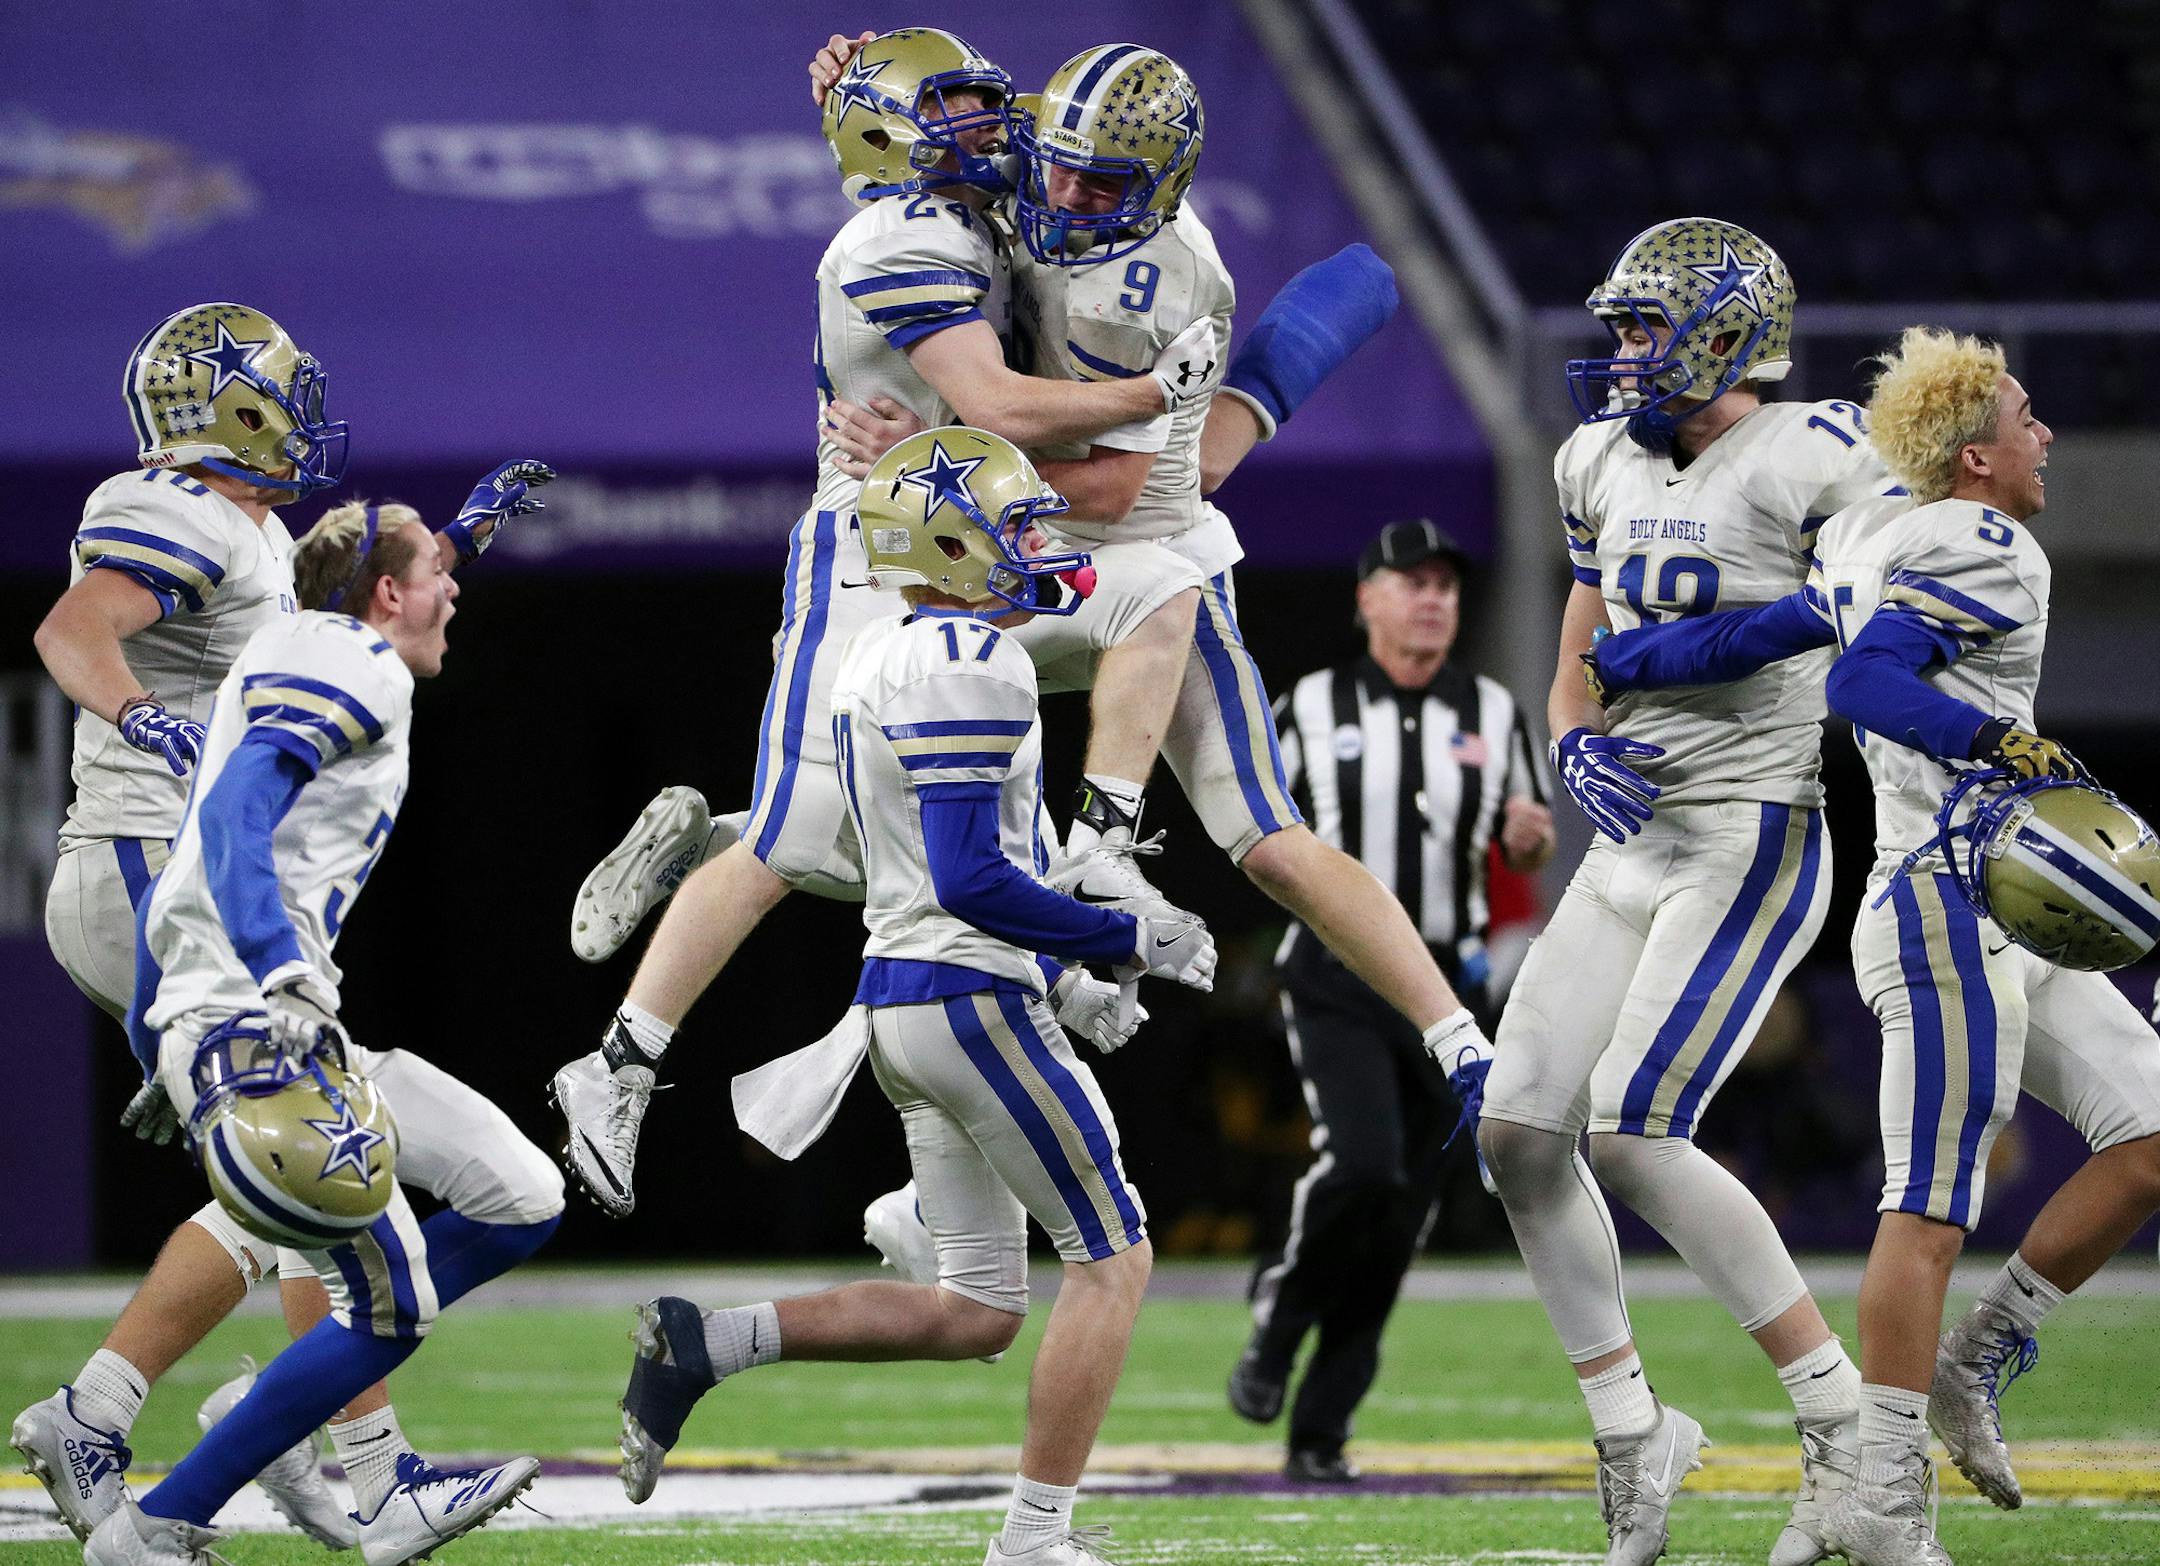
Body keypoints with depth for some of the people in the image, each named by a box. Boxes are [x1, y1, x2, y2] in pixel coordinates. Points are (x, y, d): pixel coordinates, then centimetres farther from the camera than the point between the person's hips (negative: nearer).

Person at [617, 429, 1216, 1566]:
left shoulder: (874, 661, 15)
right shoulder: (969, 664, -16)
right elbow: (973, 880, -22)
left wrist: (1074, 964, 20)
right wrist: (1129, 941, -12)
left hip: (893, 1002, 9)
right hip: (970, 996, -9)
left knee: (976, 1309, 12)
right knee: (1111, 1259, 2)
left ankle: (704, 1343, 4)